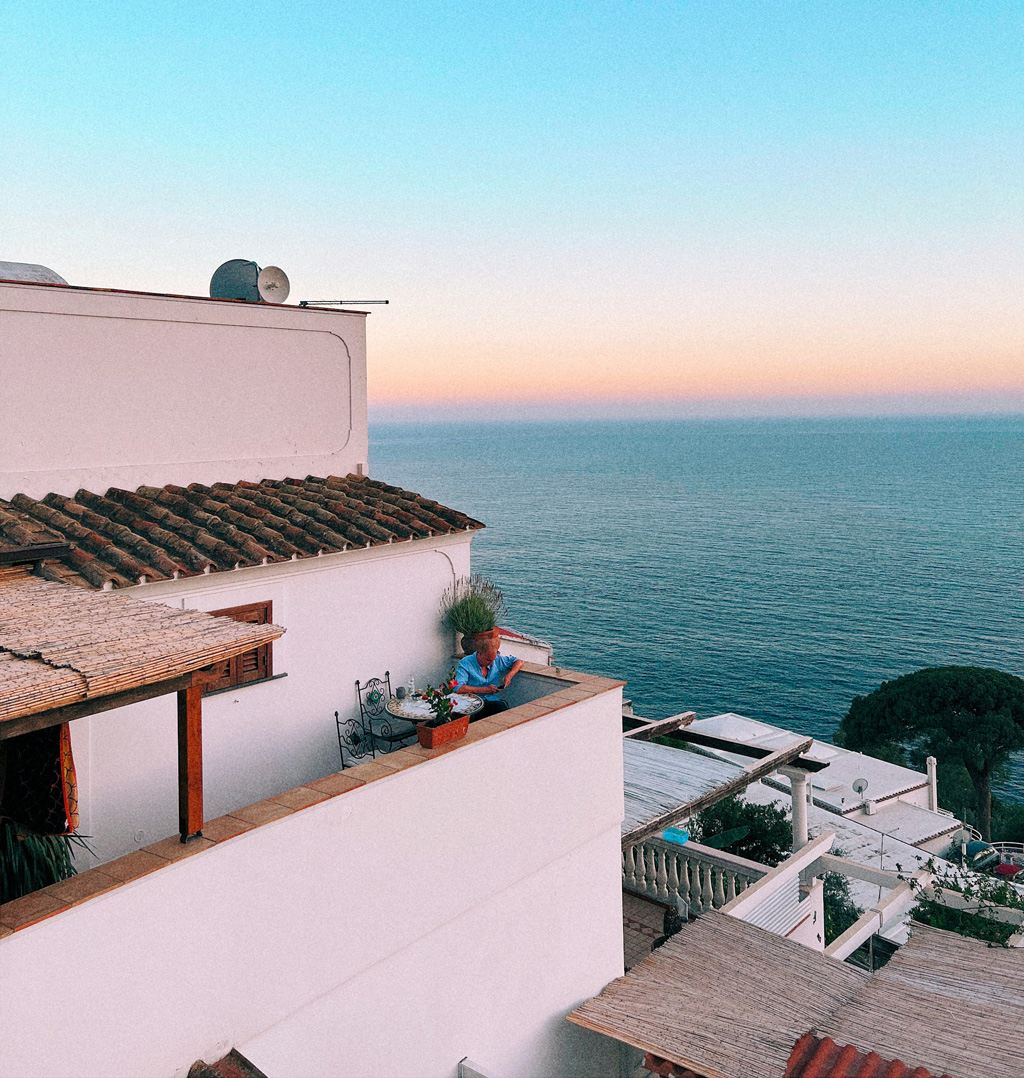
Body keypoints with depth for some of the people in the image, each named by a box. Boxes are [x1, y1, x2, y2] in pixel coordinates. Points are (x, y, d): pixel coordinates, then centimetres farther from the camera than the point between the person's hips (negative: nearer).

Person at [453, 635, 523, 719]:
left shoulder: (497, 660, 10)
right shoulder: (465, 664, -6)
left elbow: (519, 662, 22)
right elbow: (458, 688, -20)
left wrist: (509, 675, 0)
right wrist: (485, 690, -16)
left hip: (492, 700, 5)